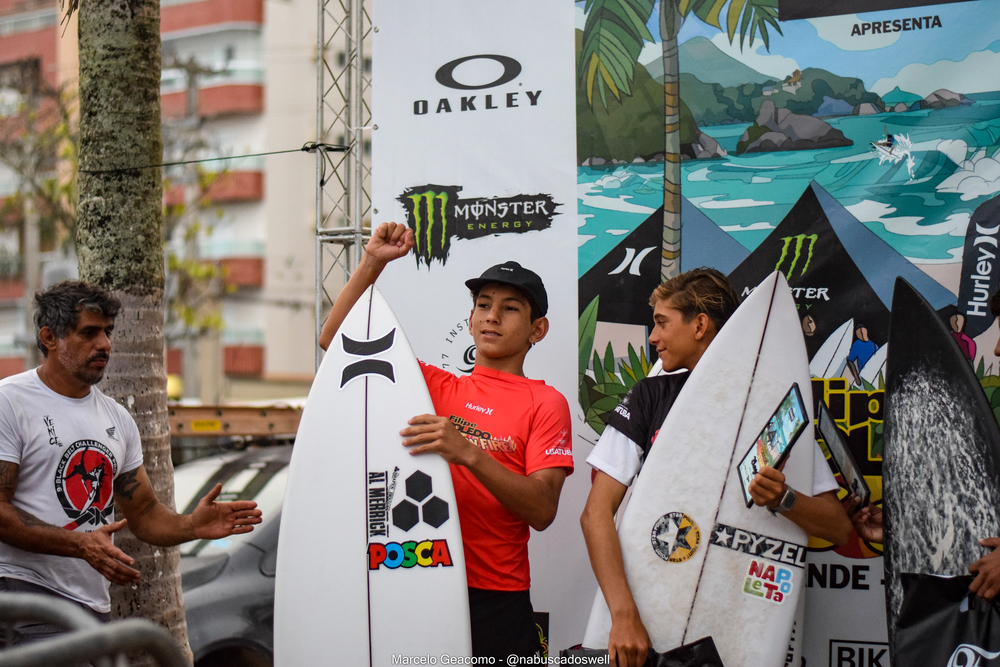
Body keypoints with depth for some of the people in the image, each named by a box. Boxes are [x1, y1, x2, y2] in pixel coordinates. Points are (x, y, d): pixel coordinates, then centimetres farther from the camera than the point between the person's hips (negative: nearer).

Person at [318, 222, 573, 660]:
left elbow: (543, 509, -12)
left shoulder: (544, 403, 0)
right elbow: (335, 340, 12)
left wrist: (468, 453, -24)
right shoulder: (436, 386, 11)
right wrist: (372, 263, 2)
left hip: (496, 603, -3)